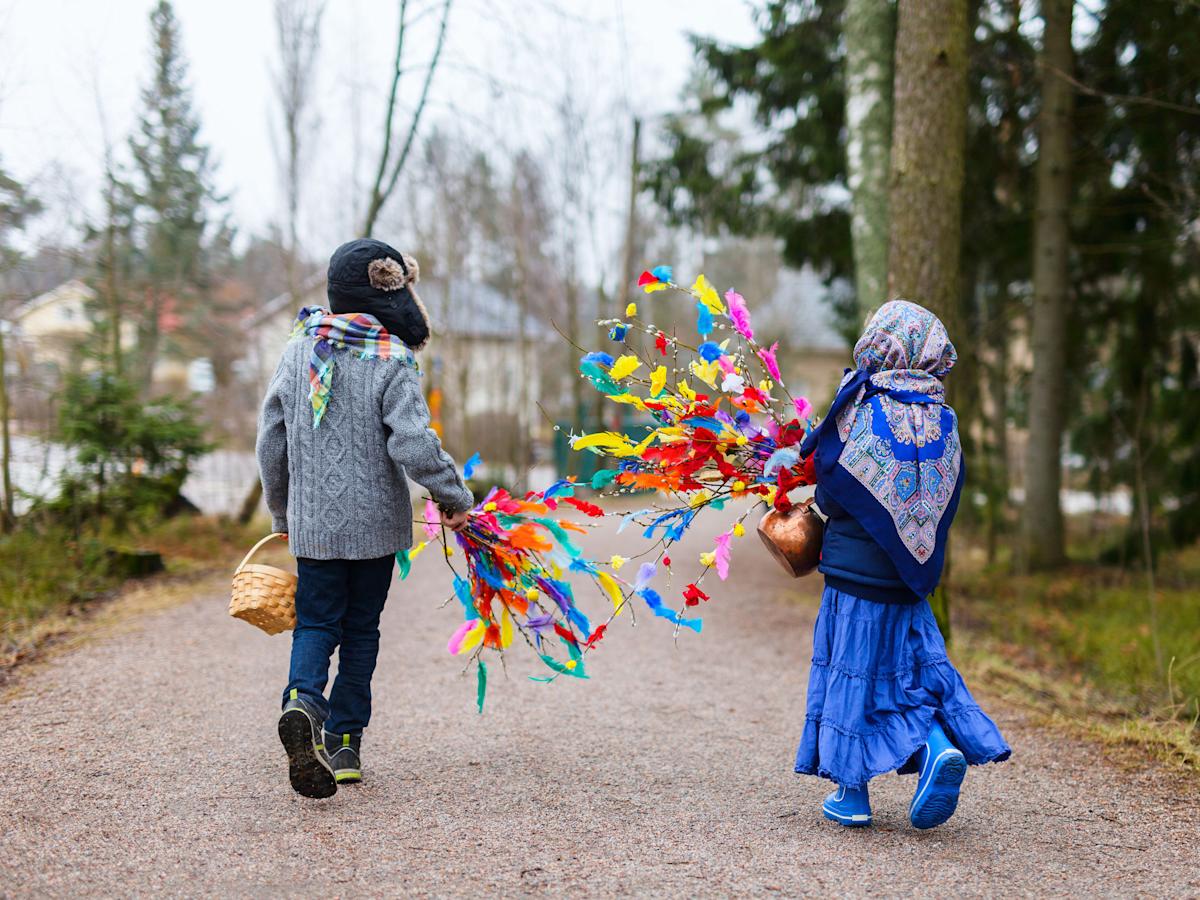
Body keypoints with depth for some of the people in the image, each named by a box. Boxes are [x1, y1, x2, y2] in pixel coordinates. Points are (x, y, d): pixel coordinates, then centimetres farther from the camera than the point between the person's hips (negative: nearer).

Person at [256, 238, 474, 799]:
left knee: (316, 623, 9)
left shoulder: (300, 350, 2)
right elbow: (414, 446, -21)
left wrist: (282, 513, 20)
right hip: (376, 521, -2)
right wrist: (455, 498, -6)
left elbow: (271, 442, 7)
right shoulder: (391, 362, -12)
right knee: (361, 629, 12)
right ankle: (344, 744, 13)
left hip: (312, 522, 2)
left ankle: (303, 701, -20)